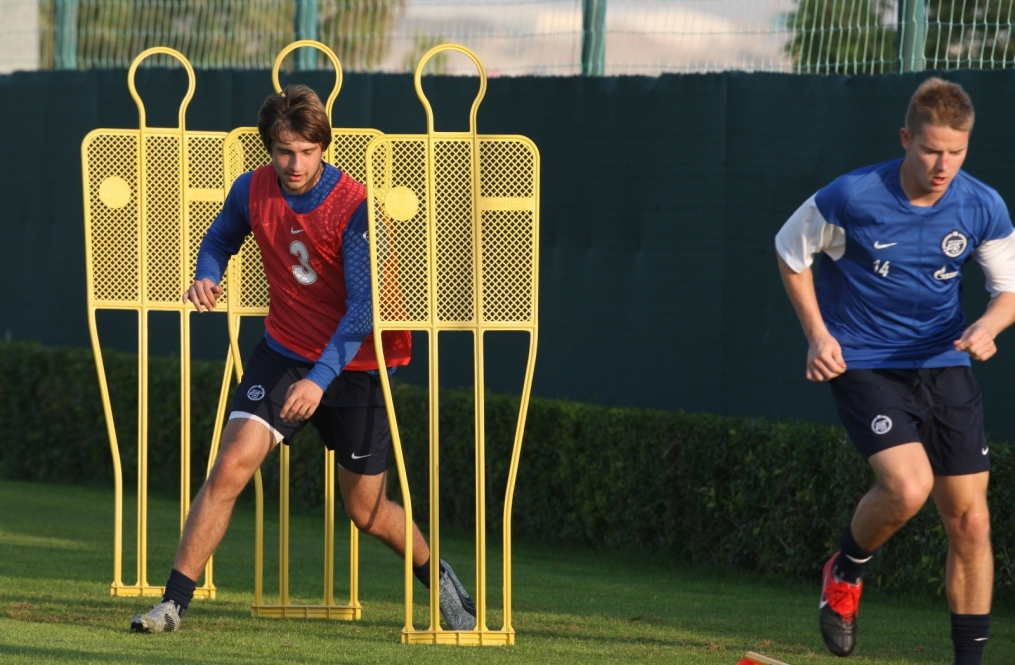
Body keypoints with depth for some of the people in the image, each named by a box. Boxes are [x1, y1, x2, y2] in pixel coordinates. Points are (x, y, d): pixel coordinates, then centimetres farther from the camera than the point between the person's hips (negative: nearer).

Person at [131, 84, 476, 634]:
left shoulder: (355, 208, -21)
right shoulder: (253, 191, -7)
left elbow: (363, 308, -23)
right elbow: (220, 239, 16)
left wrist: (321, 378, -34)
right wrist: (206, 278, -7)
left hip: (353, 366, -3)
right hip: (283, 353, 3)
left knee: (367, 511, 8)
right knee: (231, 465, -18)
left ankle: (438, 579, 37)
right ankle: (173, 603, -15)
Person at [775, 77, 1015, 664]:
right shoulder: (851, 198, -17)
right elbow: (791, 251, 2)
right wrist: (818, 334, -6)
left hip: (945, 367, 4)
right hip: (864, 366, -4)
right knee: (909, 486, -26)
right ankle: (847, 571, 6)